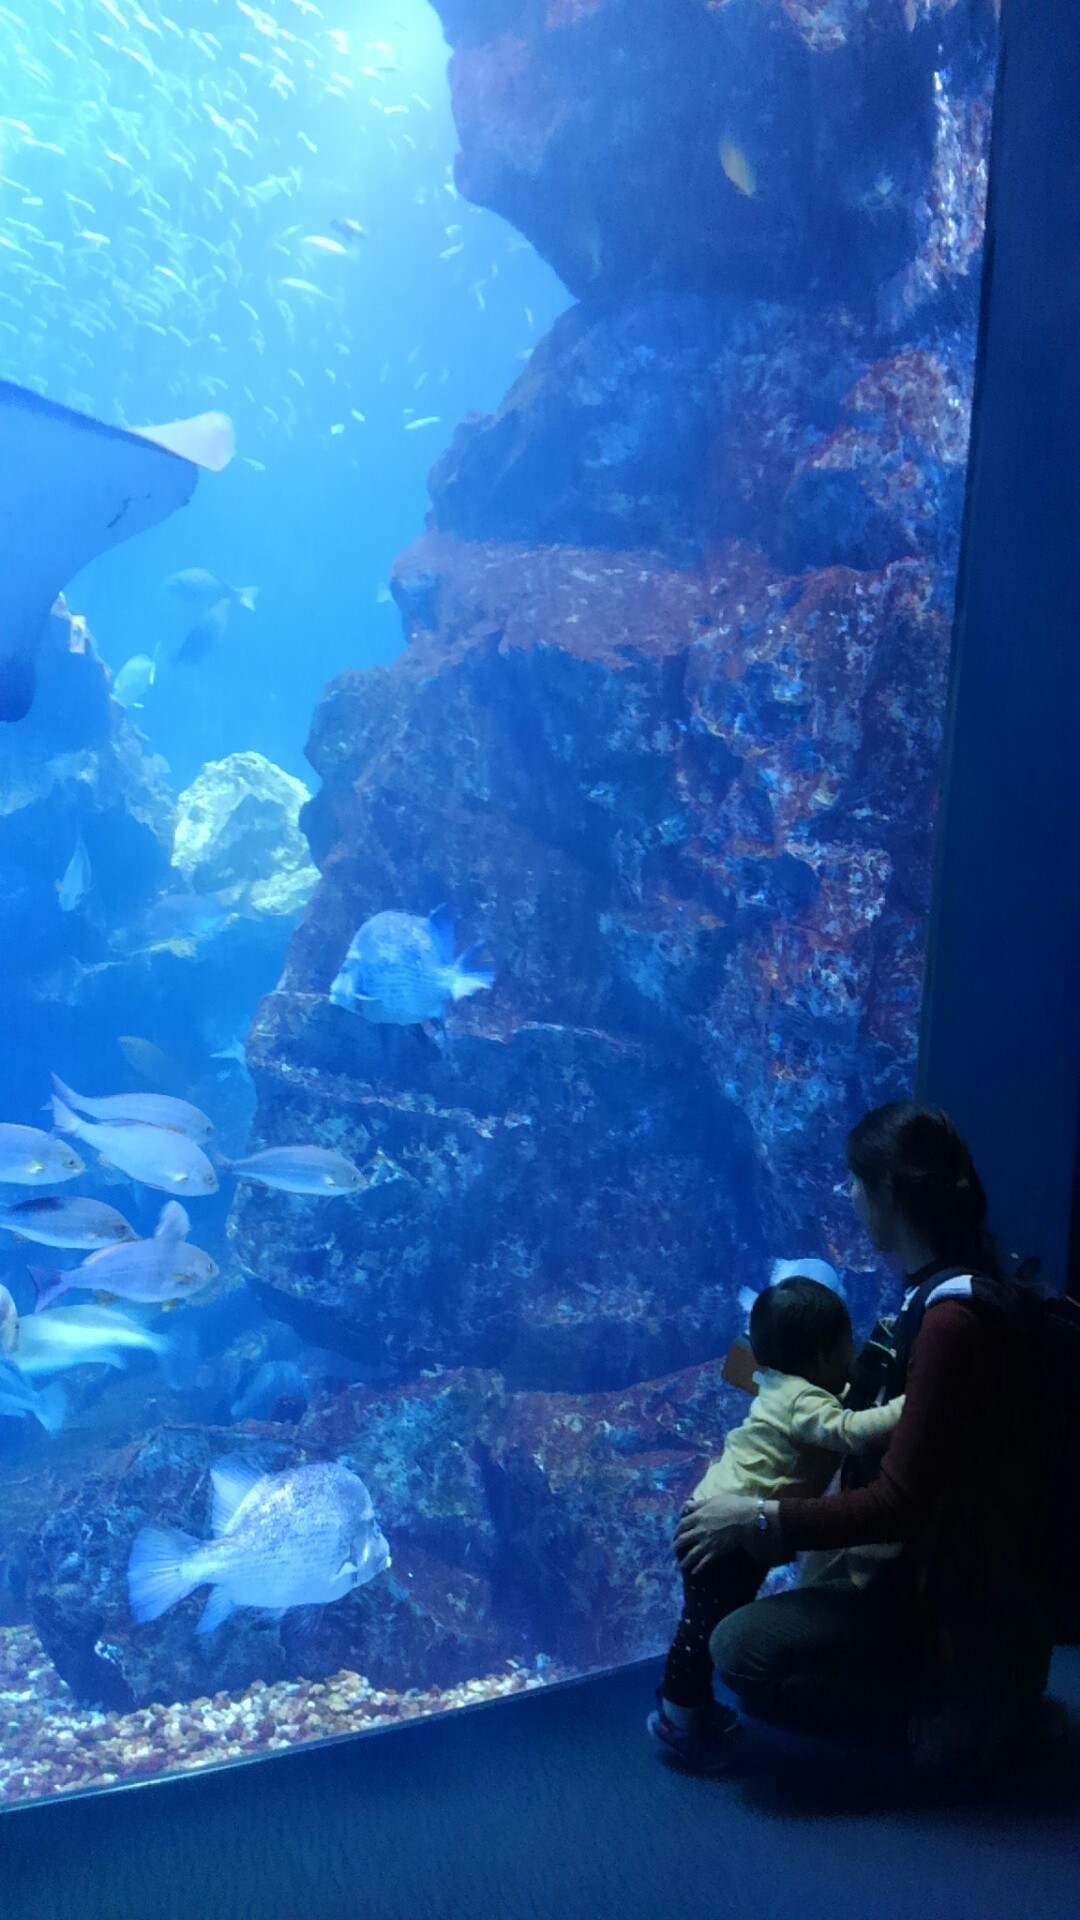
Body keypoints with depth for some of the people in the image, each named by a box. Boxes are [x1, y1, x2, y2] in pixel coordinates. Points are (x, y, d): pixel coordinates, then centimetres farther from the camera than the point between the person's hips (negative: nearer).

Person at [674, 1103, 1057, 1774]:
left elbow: (898, 1503, -25)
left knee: (743, 1651, -19)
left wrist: (759, 1519, -20)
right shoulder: (955, 1283, 4)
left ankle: (943, 1711, -3)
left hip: (968, 1593, -10)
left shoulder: (953, 1316, -26)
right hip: (948, 1559, 10)